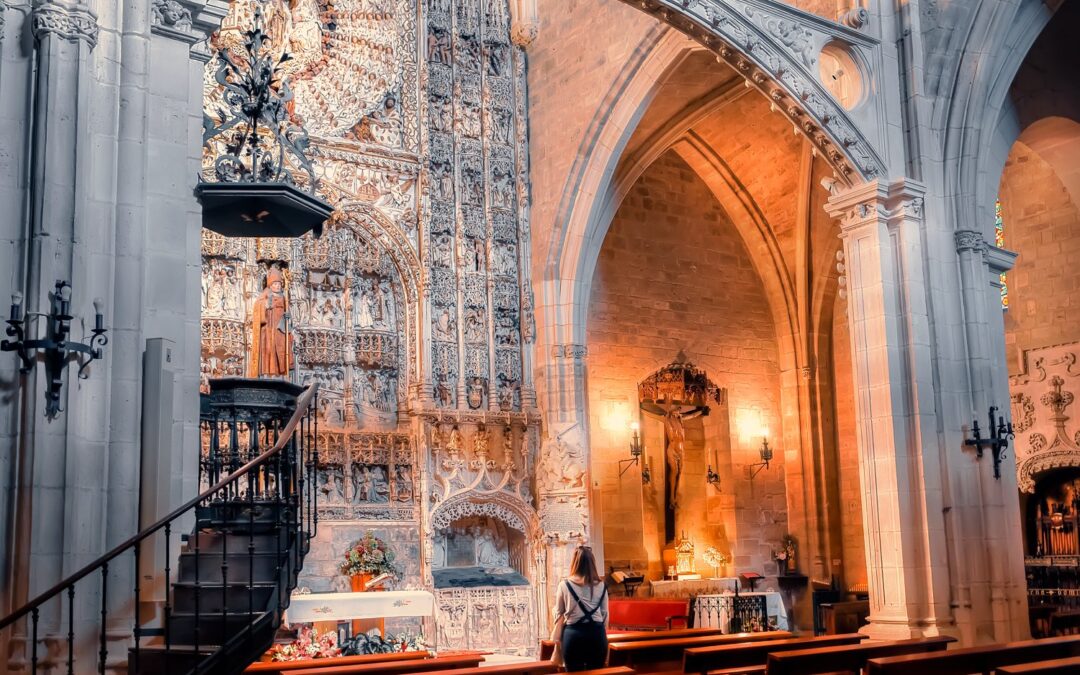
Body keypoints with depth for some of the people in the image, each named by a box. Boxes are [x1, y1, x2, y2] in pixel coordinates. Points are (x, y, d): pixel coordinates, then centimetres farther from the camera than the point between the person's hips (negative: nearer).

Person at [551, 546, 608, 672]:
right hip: (597, 633, 1)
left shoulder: (565, 585, -3)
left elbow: (559, 614, 3)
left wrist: (557, 638, 12)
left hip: (573, 634, -1)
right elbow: (605, 613, 6)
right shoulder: (601, 585, 1)